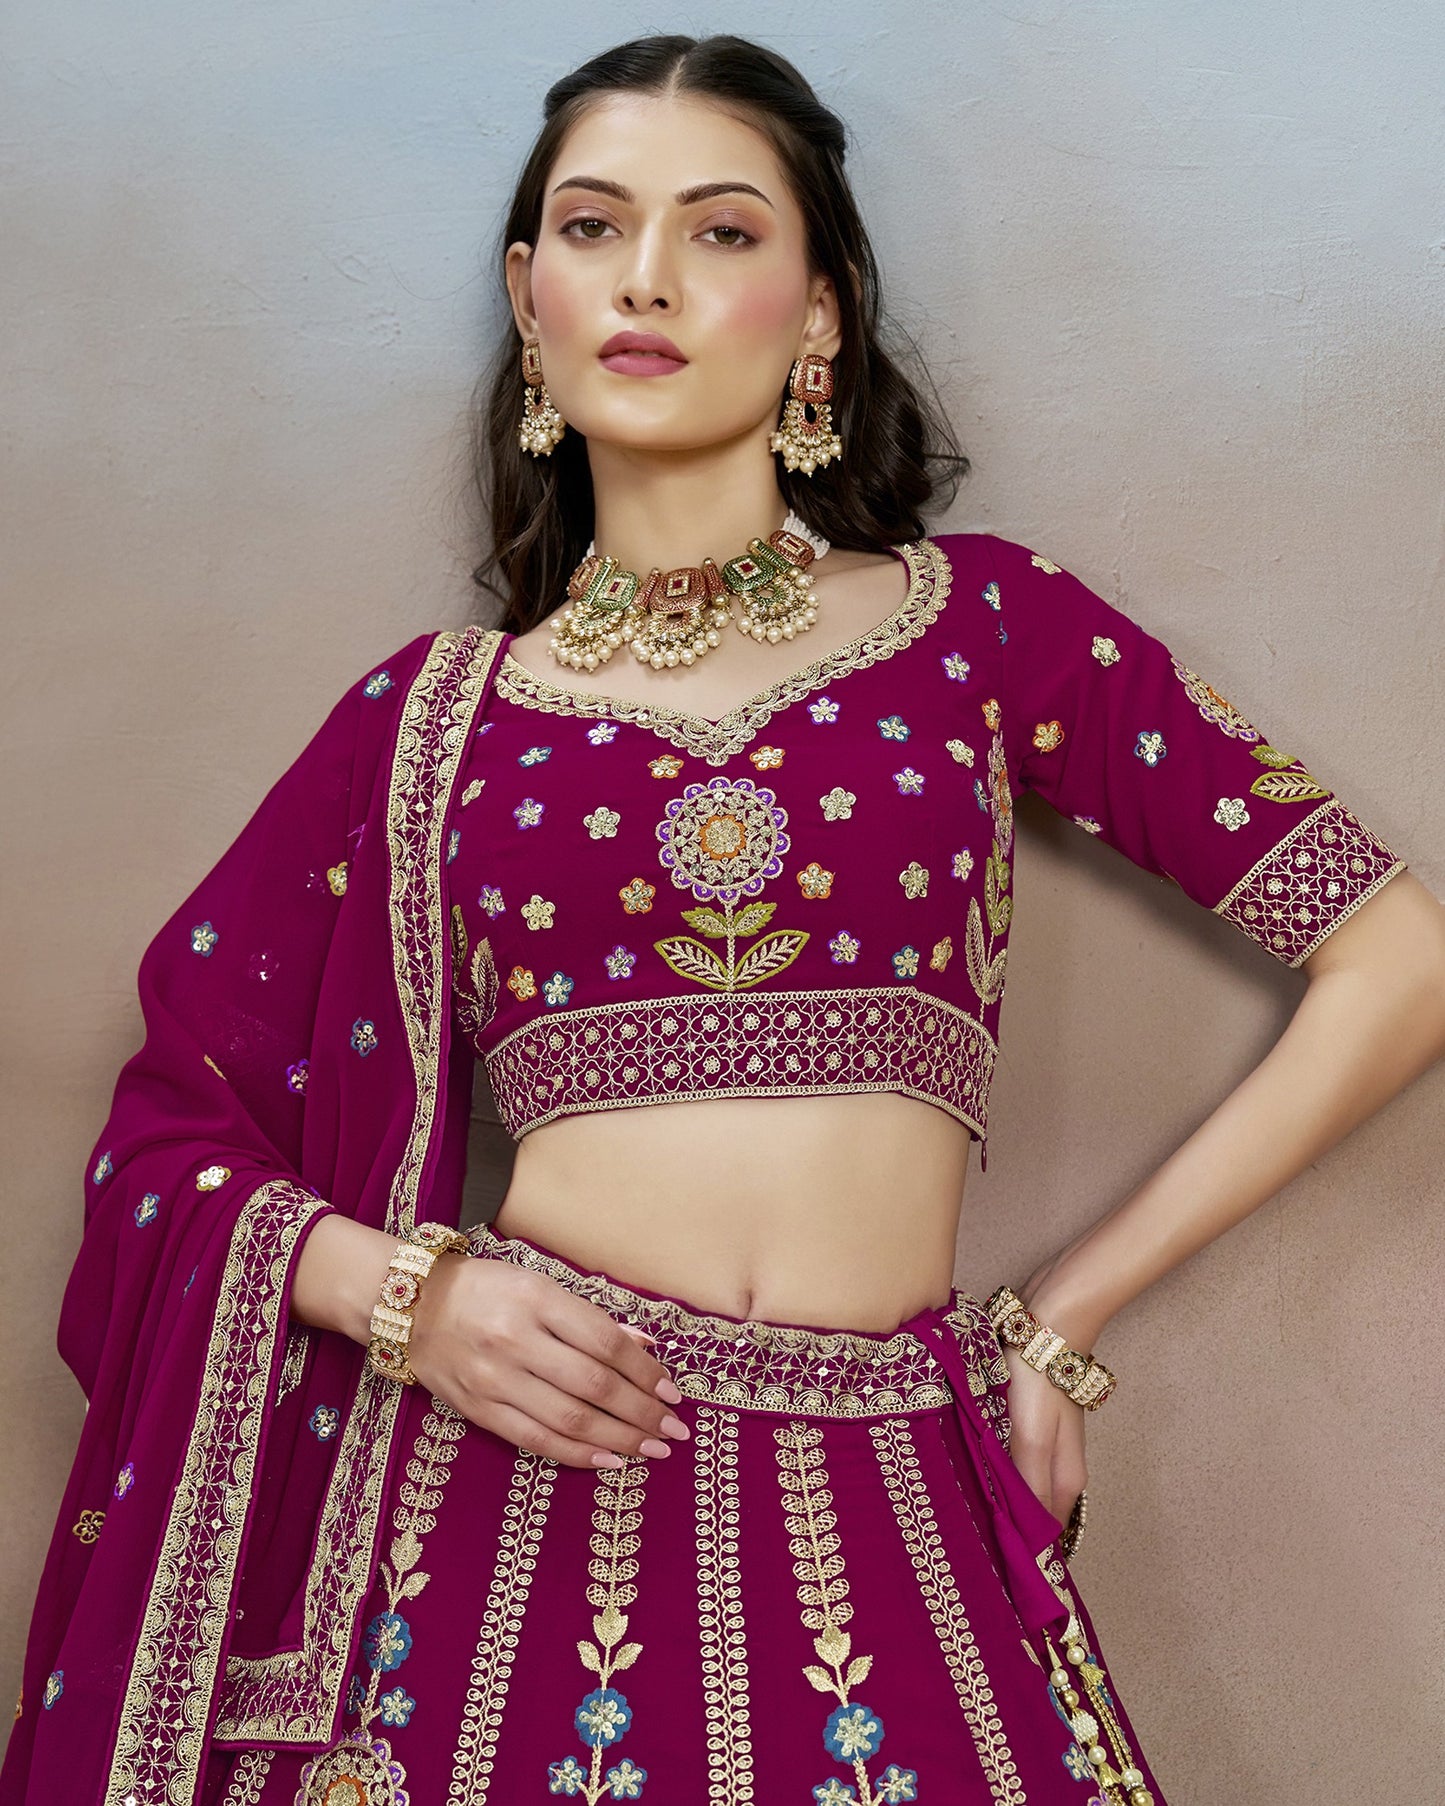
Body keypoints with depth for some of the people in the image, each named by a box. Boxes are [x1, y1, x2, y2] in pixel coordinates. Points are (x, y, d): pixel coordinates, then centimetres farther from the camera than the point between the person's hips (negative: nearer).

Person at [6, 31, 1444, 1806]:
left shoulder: (980, 622, 4)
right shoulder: (432, 718, 7)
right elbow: (164, 1137, 10)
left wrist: (1063, 1313, 2)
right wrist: (404, 1294, -10)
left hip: (884, 1518, 0)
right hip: (510, 1478, 1)